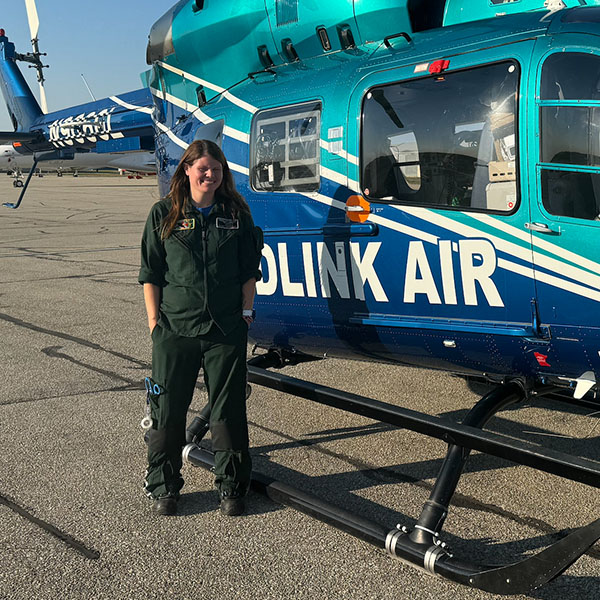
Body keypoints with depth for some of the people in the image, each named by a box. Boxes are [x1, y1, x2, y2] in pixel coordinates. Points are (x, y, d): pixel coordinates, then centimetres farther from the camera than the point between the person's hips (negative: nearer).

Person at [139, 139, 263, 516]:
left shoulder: (236, 213, 8)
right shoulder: (164, 214, 4)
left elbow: (249, 271, 11)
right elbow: (151, 274, 4)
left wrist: (247, 310, 3)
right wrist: (154, 320, -2)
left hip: (227, 329, 1)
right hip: (175, 329, 0)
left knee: (229, 410, 6)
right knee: (168, 409, 6)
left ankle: (232, 486, 21)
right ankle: (163, 487, 22)